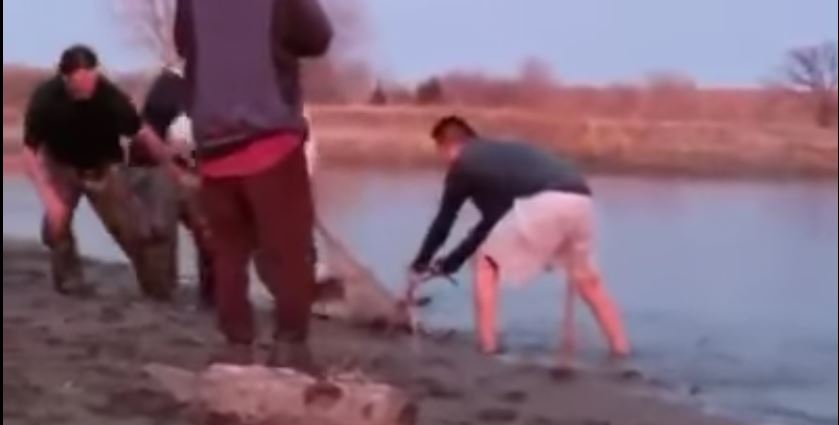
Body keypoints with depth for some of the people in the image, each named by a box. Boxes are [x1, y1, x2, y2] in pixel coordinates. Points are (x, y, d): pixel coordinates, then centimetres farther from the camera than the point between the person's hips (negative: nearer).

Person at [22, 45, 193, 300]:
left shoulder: (110, 96, -31)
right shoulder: (45, 99, -29)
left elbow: (142, 133, -22)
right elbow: (31, 152, -23)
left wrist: (177, 173, -21)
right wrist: (49, 197, -34)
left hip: (103, 167, 0)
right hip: (61, 166, 0)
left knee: (134, 229, -8)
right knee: (57, 219, -23)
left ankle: (156, 283, 14)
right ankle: (68, 276, 2)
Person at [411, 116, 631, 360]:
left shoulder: (463, 165, 18)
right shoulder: (504, 153, 38)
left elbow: (444, 221, 25)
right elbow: (494, 221, 41)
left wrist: (421, 262, 40)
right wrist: (452, 262, 46)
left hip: (542, 202, -7)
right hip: (579, 199, 7)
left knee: (487, 264, 14)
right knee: (585, 276, 28)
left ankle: (488, 345, 11)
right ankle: (621, 346, 27)